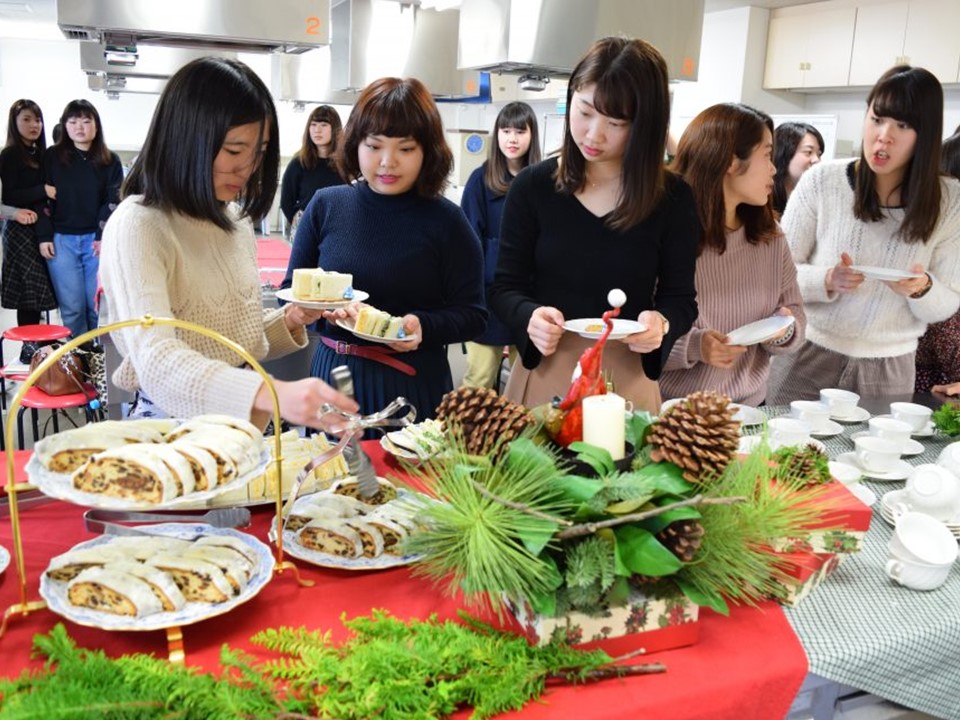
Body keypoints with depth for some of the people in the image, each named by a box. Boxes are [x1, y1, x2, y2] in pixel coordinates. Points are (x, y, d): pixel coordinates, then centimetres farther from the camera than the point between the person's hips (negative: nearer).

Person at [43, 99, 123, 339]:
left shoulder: (110, 161, 6)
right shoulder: (52, 157, 7)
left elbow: (114, 201, 0)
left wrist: (104, 236, -12)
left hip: (98, 239, 0)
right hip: (62, 240, 0)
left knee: (98, 305, 1)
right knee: (71, 308, 0)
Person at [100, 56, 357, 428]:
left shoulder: (236, 217, 8)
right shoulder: (136, 226, -14)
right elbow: (157, 361, -28)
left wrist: (290, 320, -2)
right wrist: (271, 394, -41)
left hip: (244, 428, 6)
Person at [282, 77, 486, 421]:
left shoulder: (445, 220, -4)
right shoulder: (326, 205, 2)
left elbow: (472, 314, -3)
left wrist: (423, 327, -21)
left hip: (413, 384, -2)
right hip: (334, 375, 3)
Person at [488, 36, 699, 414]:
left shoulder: (673, 198, -4)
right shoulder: (532, 186, -4)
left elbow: (681, 298, 2)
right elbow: (506, 287, 0)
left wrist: (662, 323, -20)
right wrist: (530, 317, -22)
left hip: (627, 379, 0)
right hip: (543, 373, 1)